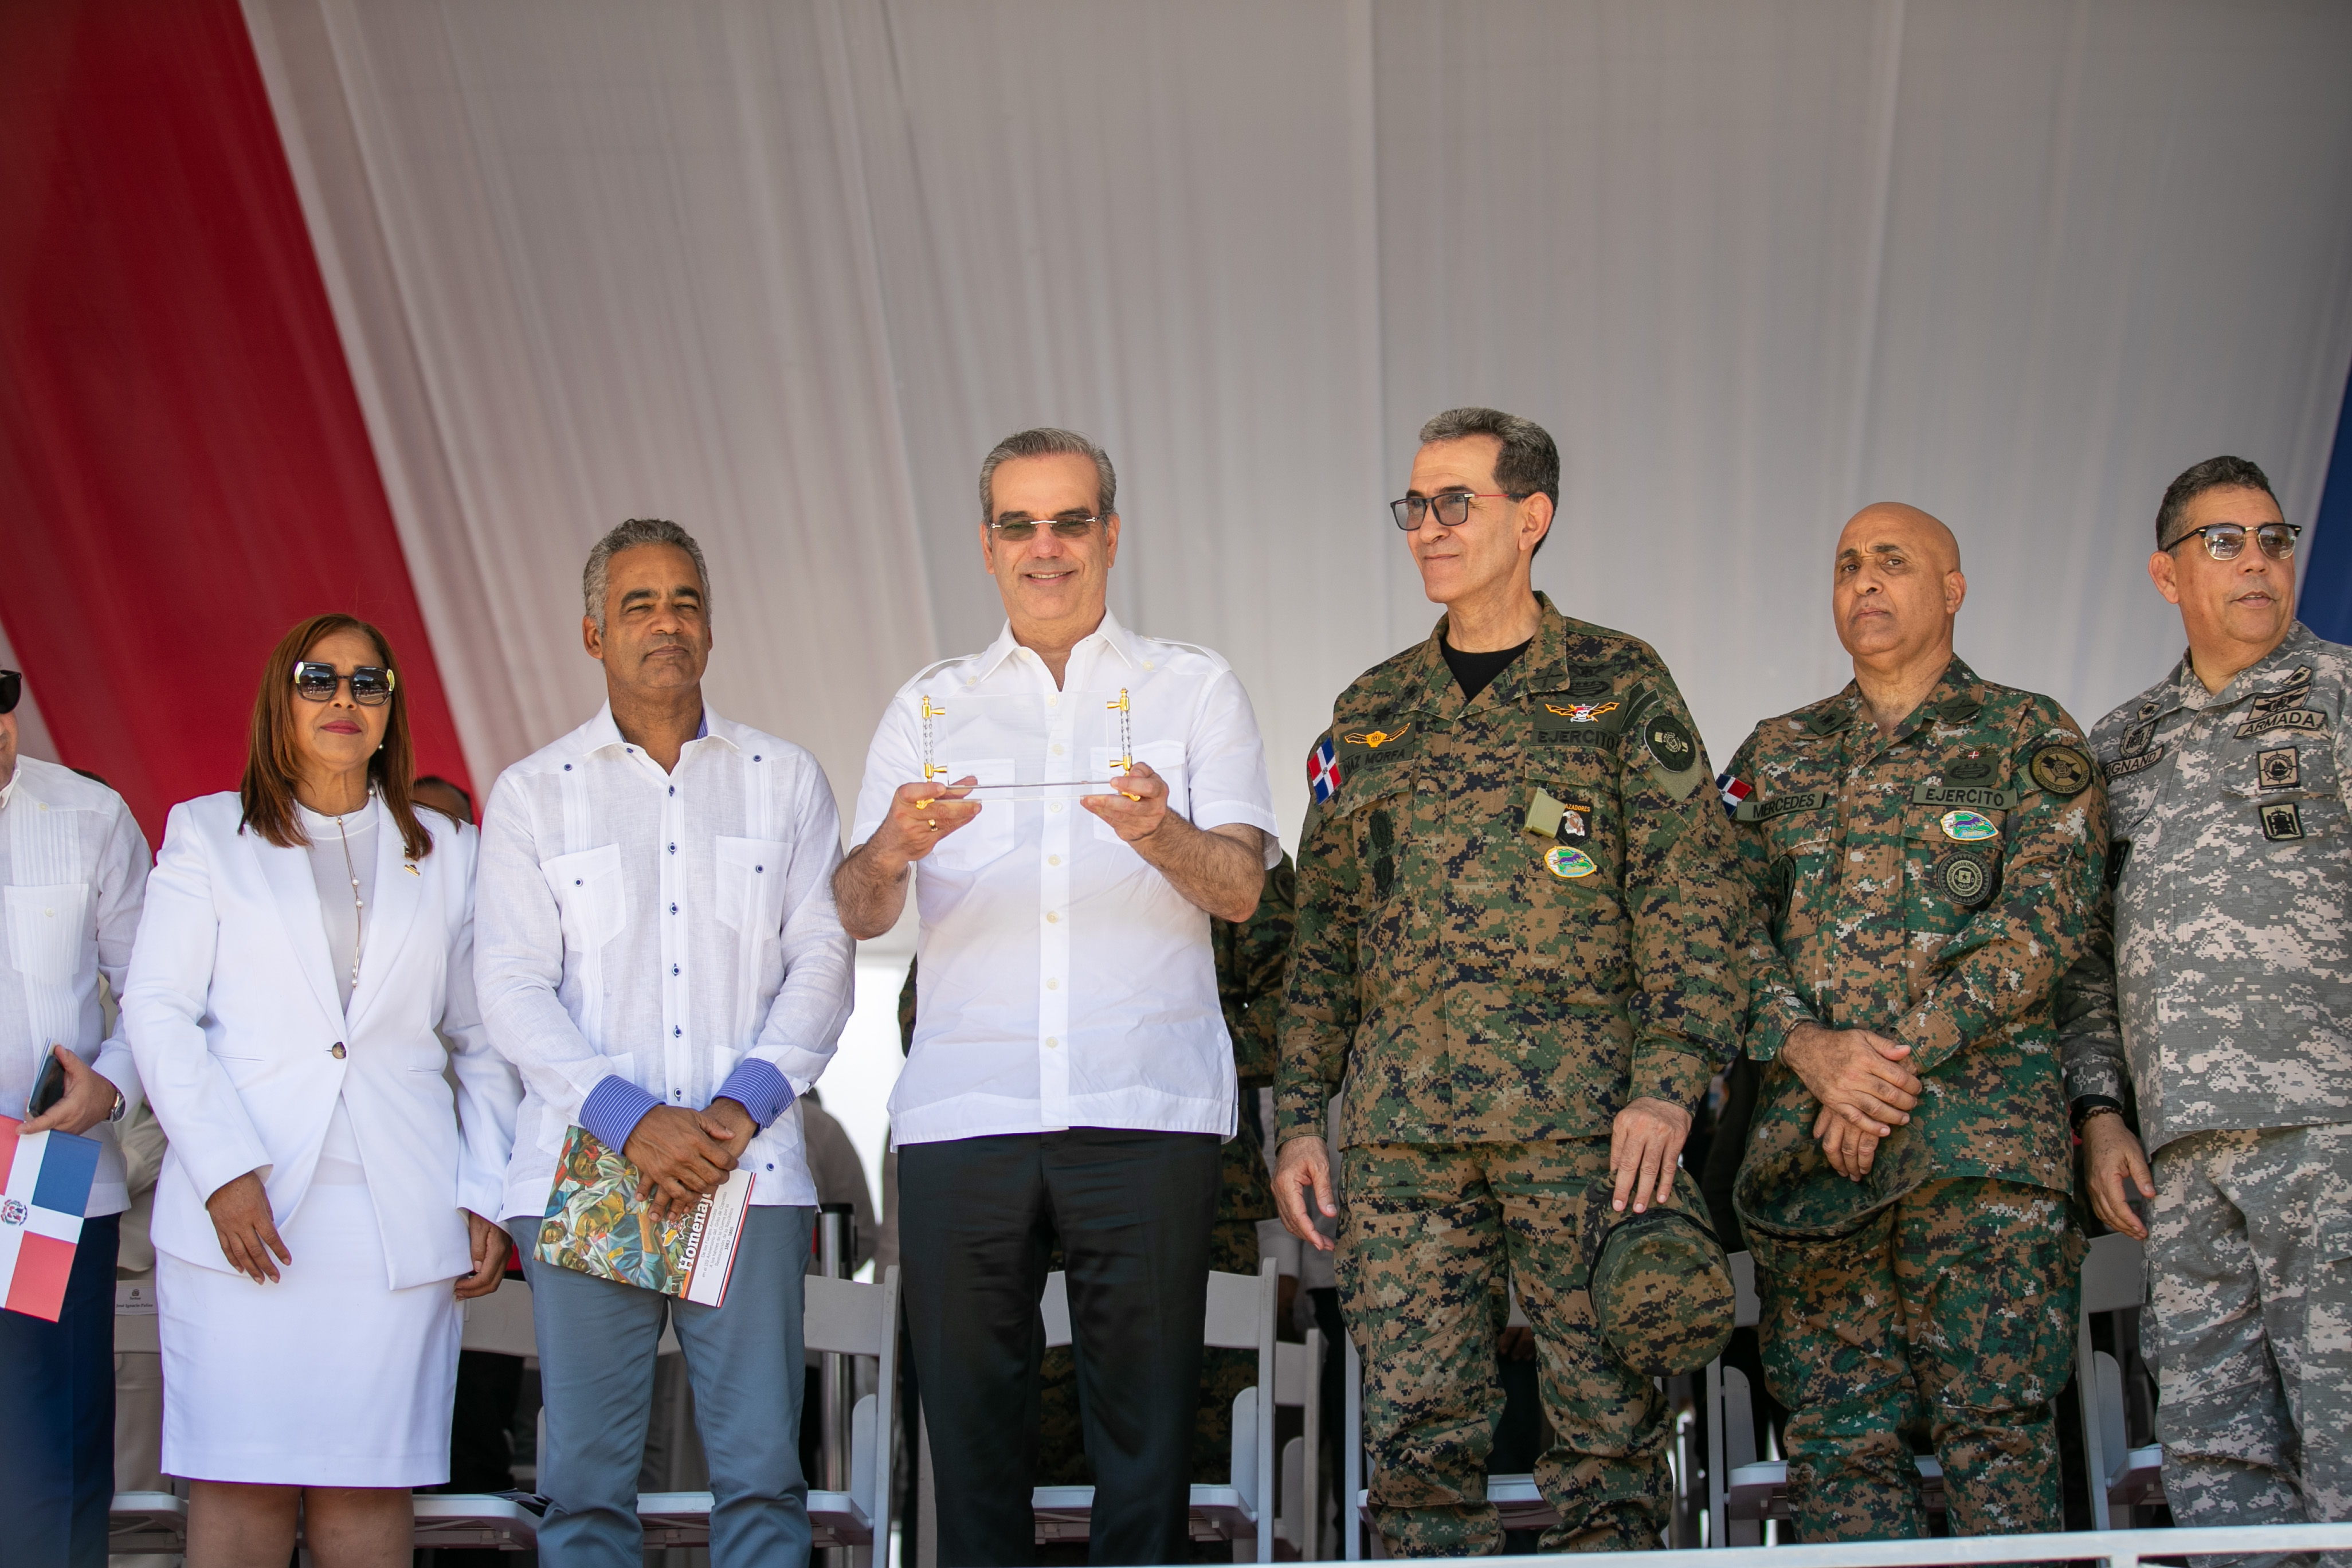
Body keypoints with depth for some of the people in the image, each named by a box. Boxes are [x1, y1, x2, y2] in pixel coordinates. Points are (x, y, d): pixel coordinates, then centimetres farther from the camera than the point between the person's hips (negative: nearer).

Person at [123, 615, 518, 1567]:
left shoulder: (445, 852, 17)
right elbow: (157, 1009, 3)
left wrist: (487, 1196, 5)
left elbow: (480, 1042, 16)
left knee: (369, 1483, -3)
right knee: (242, 1479, -4)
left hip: (399, 1217, 1)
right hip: (245, 1204, -1)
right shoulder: (207, 833, 12)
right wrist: (223, 1169, -10)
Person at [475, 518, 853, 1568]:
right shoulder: (532, 794, 9)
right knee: (584, 1480, 0)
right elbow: (514, 990, 1)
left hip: (749, 1169, 1)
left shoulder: (785, 779, 13)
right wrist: (631, 1119, -13)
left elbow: (822, 959, 7)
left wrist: (742, 1105, -9)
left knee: (762, 1471, -3)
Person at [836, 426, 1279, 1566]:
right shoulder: (927, 709, 17)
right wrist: (896, 845, -15)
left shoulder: (1194, 689, 12)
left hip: (1145, 1110, -1)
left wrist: (1160, 833, -22)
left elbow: (1240, 889, 0)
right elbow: (858, 915, 8)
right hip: (962, 1113, 2)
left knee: (1145, 1421, -2)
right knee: (970, 1419, 1)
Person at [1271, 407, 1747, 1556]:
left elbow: (1690, 900, 0)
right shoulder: (1370, 713, 18)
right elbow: (1323, 931, 18)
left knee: (1610, 1426, -1)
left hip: (1581, 1114, -3)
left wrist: (1667, 1083, -12)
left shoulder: (1621, 687, 7)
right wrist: (1299, 1116, 10)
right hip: (1397, 1125, 3)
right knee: (1416, 1428, 1)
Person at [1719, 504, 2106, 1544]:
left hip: (1981, 1131, -3)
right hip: (1807, 1144, 3)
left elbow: (2045, 917, -4)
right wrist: (1808, 1047, -11)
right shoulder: (1776, 756, 19)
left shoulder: (2029, 738, 9)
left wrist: (1903, 1055, -13)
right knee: (1839, 1438, 1)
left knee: (1996, 1429, -6)